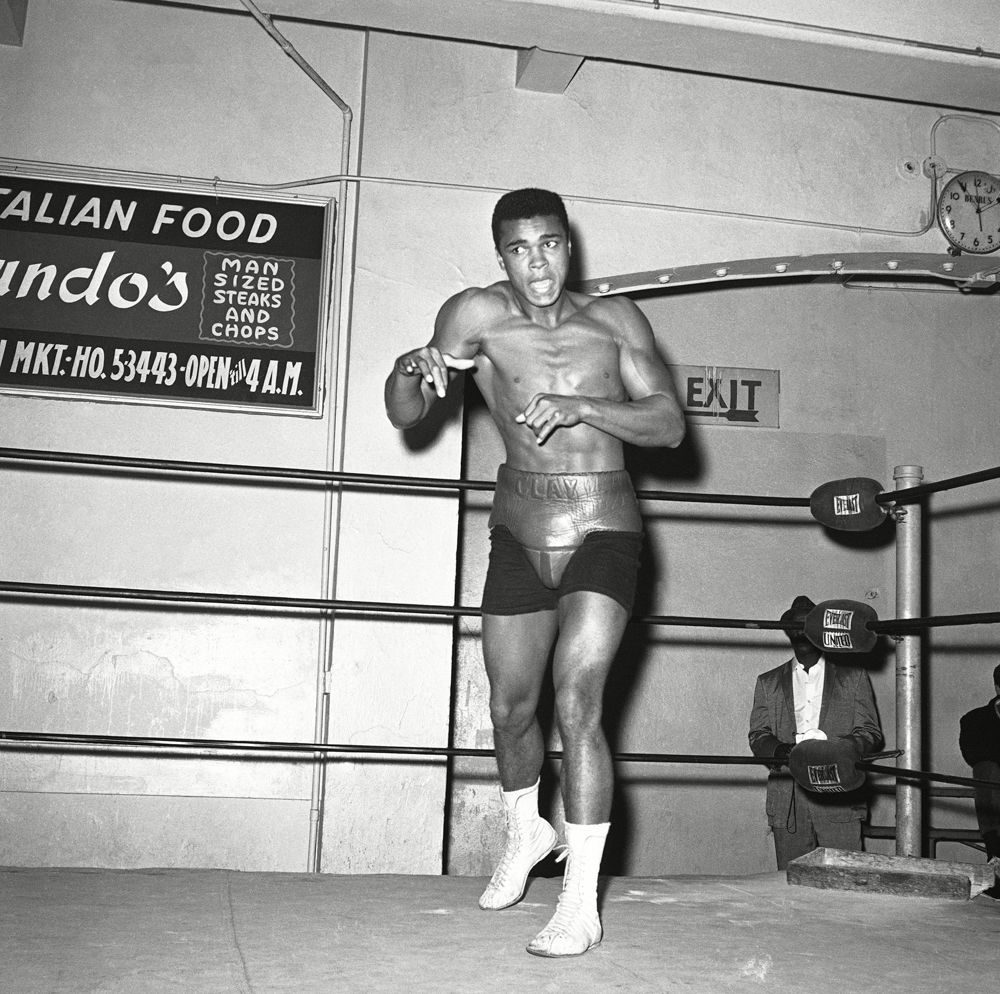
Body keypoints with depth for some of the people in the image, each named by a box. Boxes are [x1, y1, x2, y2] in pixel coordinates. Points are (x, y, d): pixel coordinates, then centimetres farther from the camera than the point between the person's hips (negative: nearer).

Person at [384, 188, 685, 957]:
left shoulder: (614, 319, -6)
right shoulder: (477, 315, -7)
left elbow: (670, 424, -10)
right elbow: (405, 417, -9)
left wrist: (583, 407, -25)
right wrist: (412, 369, -32)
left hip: (603, 535, -2)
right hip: (518, 536, 3)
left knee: (577, 704, -16)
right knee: (510, 707, 13)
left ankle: (582, 904, -6)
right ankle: (526, 833, 43)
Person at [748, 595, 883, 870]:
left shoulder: (853, 677, 12)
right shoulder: (768, 682, 16)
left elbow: (871, 732, 8)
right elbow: (757, 736, 10)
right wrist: (778, 750, -13)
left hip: (838, 796, -1)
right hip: (787, 803, 1)